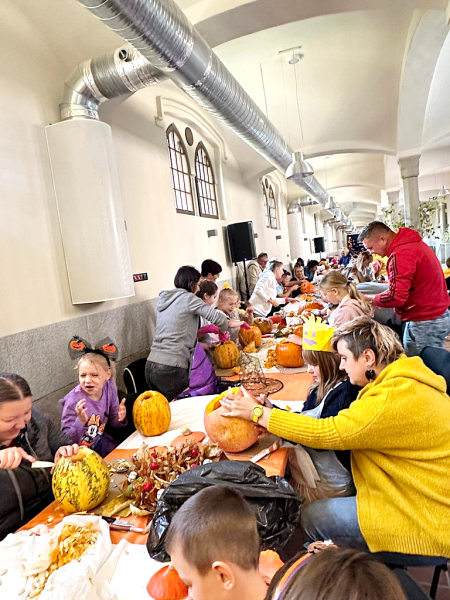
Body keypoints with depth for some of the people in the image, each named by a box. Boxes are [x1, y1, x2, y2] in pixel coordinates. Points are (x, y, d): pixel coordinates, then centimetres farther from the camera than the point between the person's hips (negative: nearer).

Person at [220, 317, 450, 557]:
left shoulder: (397, 398, -26)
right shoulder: (404, 382, 5)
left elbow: (327, 433, -24)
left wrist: (257, 412, -17)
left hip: (427, 523, -8)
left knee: (313, 517, -3)